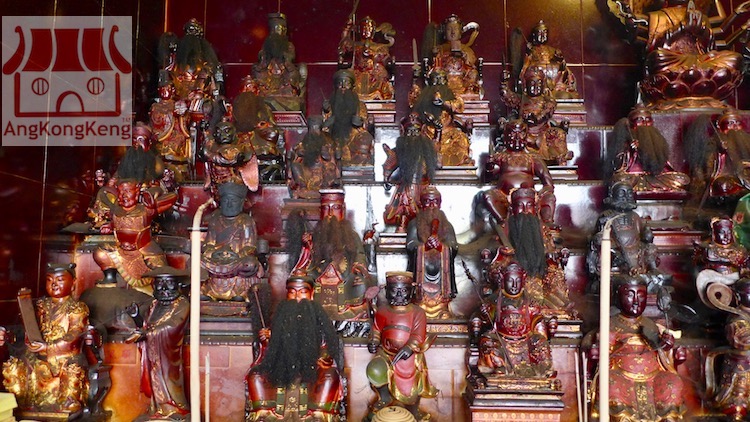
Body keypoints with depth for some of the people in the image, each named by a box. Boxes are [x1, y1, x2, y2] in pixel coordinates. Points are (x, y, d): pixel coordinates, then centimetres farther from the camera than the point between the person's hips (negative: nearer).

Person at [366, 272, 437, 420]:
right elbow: (376, 330, 10)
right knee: (375, 371, -23)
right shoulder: (382, 312, -1)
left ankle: (413, 412, 38)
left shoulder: (418, 313, -9)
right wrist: (373, 342, -9)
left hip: (410, 356, -2)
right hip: (386, 353, 2)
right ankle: (385, 396, 10)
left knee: (410, 389, 3)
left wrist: (409, 348, -34)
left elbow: (418, 335, -17)